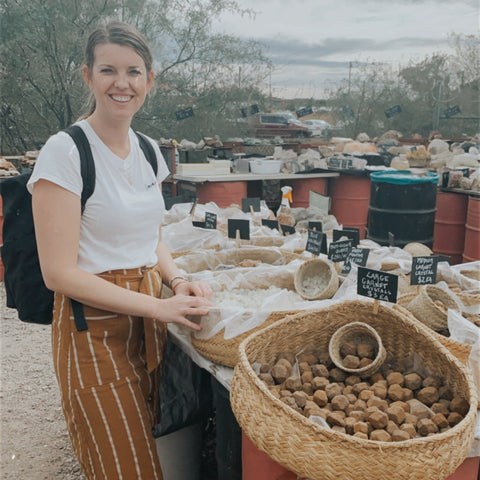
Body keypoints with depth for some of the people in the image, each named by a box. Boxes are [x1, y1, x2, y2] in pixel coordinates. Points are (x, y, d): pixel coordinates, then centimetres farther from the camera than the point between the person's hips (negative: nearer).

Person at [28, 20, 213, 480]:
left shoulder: (149, 151, 7)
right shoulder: (65, 152, -14)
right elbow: (59, 272, -16)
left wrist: (178, 281, -2)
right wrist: (156, 306, -18)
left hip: (150, 319, 6)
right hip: (94, 330, -6)